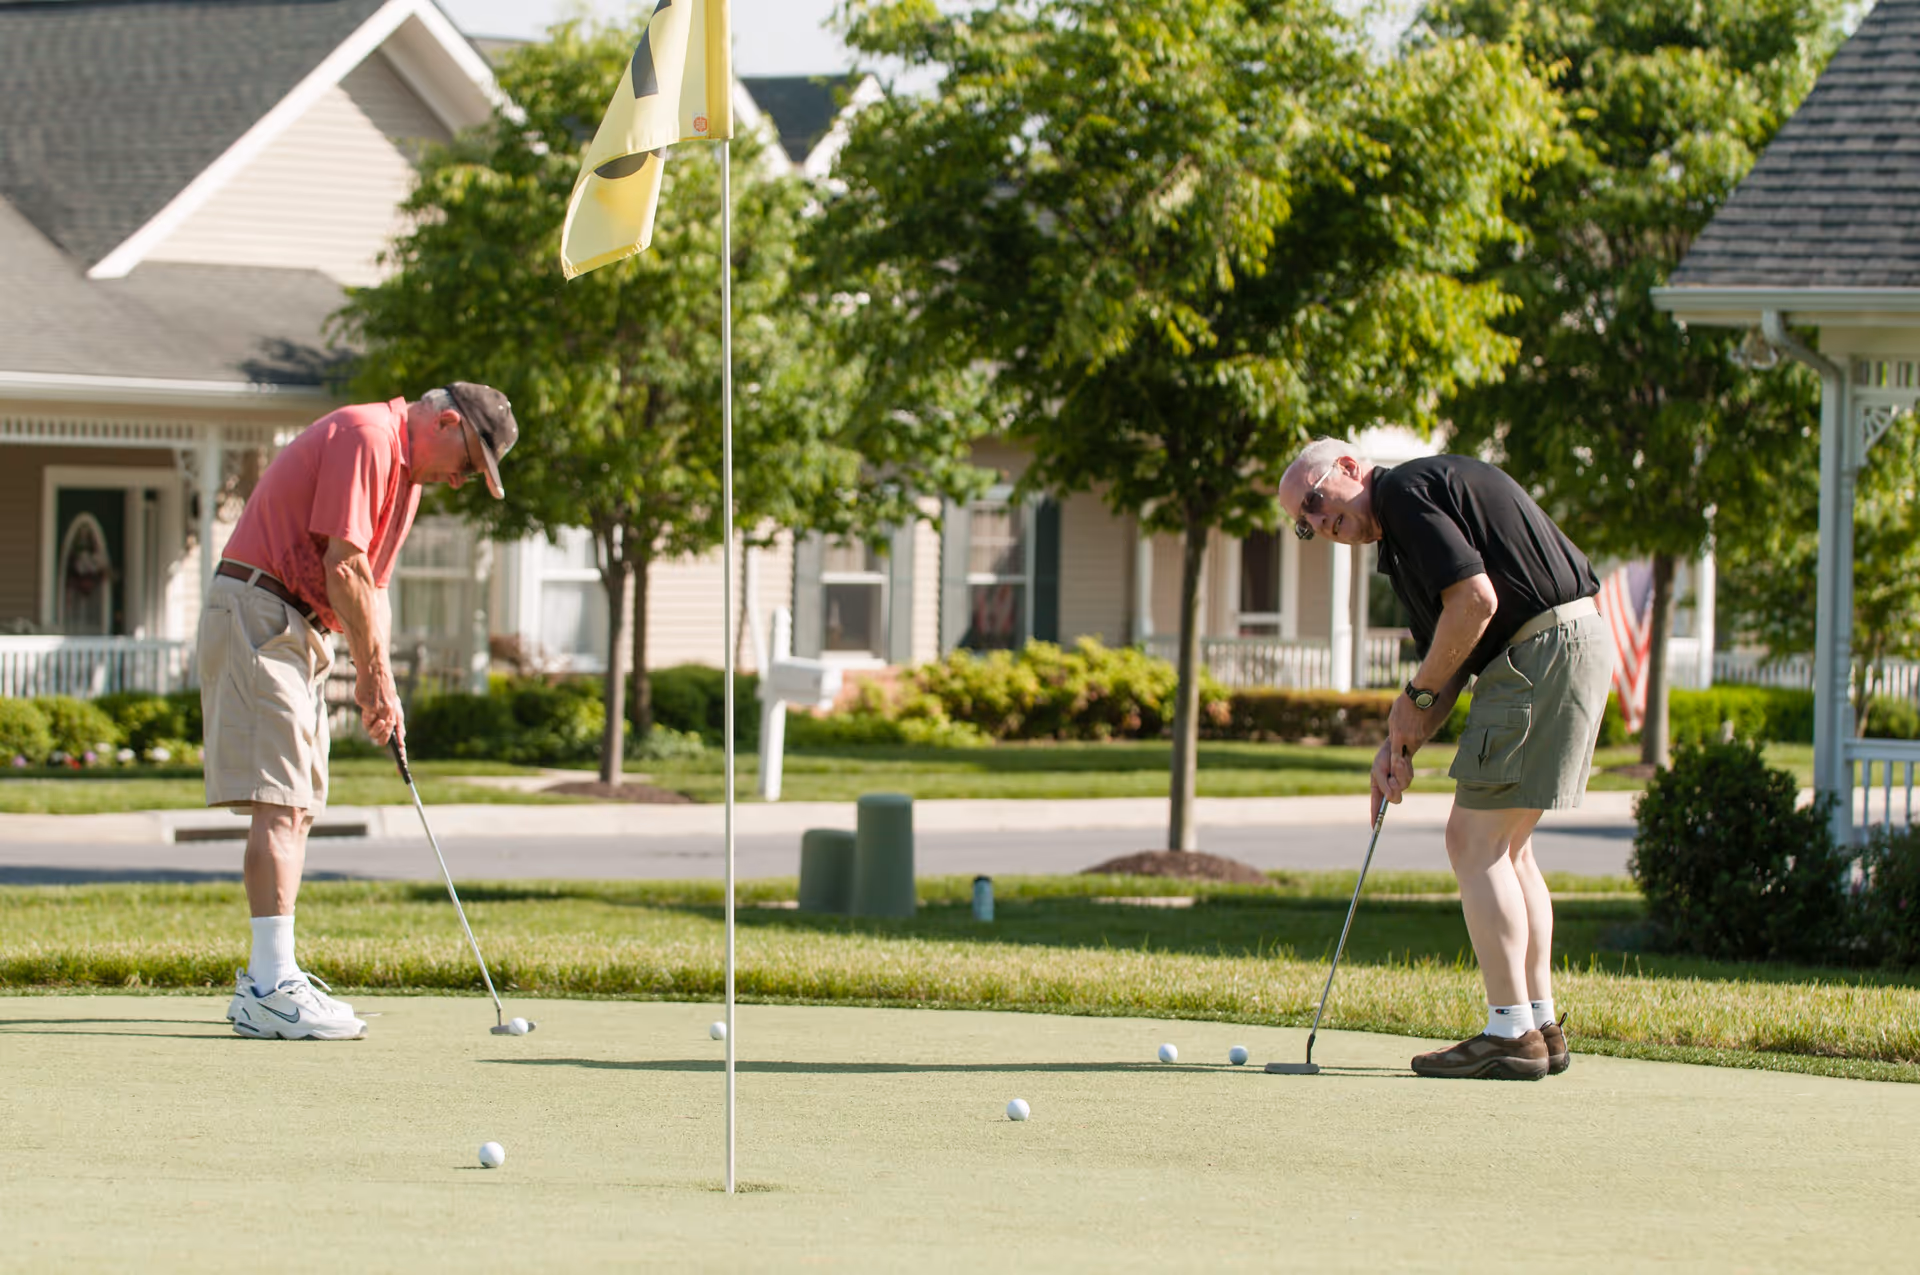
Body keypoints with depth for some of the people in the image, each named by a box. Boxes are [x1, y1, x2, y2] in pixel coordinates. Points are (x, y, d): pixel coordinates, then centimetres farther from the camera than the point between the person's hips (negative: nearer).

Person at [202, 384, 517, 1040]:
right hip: (259, 610, -11)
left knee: (297, 807, 10)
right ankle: (269, 986, -20)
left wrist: (376, 679, 9)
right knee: (281, 802, -15)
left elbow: (370, 584, 22)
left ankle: (268, 977, 14)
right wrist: (376, 675, -10)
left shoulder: (406, 470, 18)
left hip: (300, 629, 11)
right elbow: (344, 567, -19)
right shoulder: (364, 438, -15)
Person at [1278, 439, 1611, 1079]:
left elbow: (1475, 600, -20)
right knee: (1505, 845, 15)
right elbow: (1450, 655, 23)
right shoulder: (1400, 533, 22)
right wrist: (1400, 744, 9)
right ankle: (1540, 1025, 15)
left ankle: (1511, 1033, -10)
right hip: (1577, 646, 10)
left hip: (1543, 651, -10)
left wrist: (1417, 696, -8)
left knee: (1476, 838, -8)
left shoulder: (1407, 491, -9)